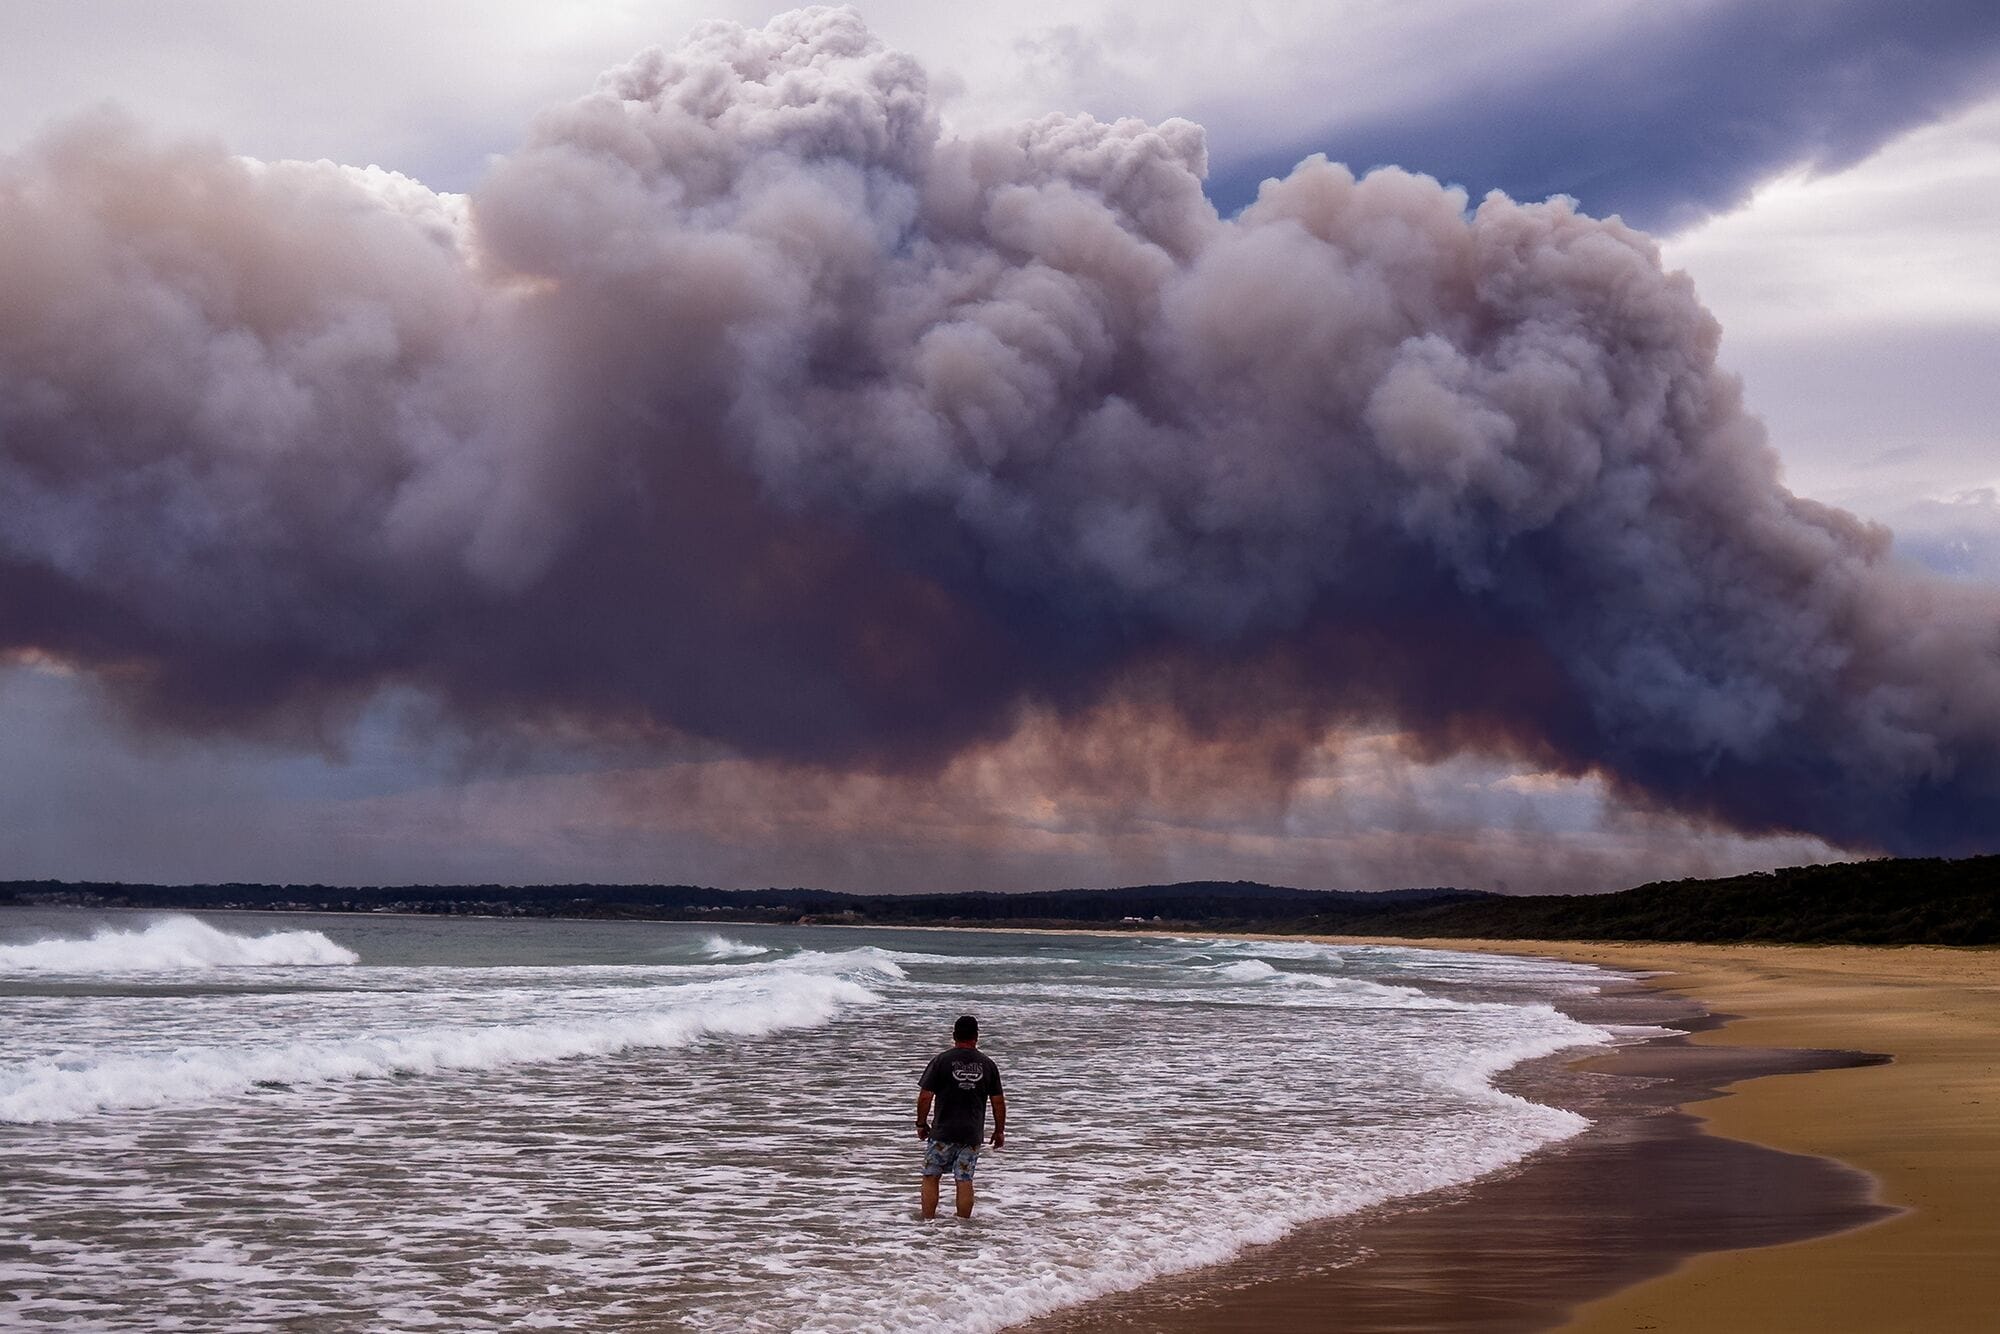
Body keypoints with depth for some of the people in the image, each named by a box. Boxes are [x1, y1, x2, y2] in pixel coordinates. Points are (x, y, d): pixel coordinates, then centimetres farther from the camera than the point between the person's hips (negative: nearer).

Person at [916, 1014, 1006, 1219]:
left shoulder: (941, 1060, -5)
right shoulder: (987, 1064, 3)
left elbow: (925, 1096, -6)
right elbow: (998, 1101, 6)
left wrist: (921, 1124, 7)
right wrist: (1000, 1131, 17)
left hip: (943, 1132, -2)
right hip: (973, 1133, 2)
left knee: (931, 1176, 8)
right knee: (965, 1180, 6)